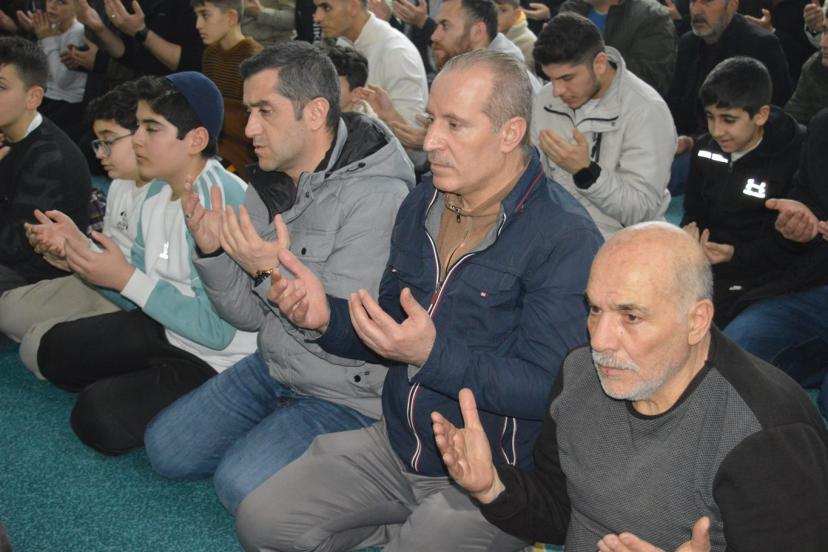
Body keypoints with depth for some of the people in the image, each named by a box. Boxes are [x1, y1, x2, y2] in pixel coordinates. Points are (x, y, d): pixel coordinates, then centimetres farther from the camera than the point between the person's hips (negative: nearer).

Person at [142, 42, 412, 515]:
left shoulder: (377, 197, -24)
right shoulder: (270, 184, 0)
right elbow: (251, 316, 3)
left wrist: (278, 273, -37)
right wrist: (213, 252, -14)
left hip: (349, 396, -8)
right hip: (274, 369, 8)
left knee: (242, 484, -22)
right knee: (166, 448, 7)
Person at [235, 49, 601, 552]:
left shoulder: (566, 237, -19)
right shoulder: (423, 203, 5)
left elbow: (546, 389, -23)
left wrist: (433, 353, -33)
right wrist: (327, 317, -7)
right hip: (396, 446, 7)